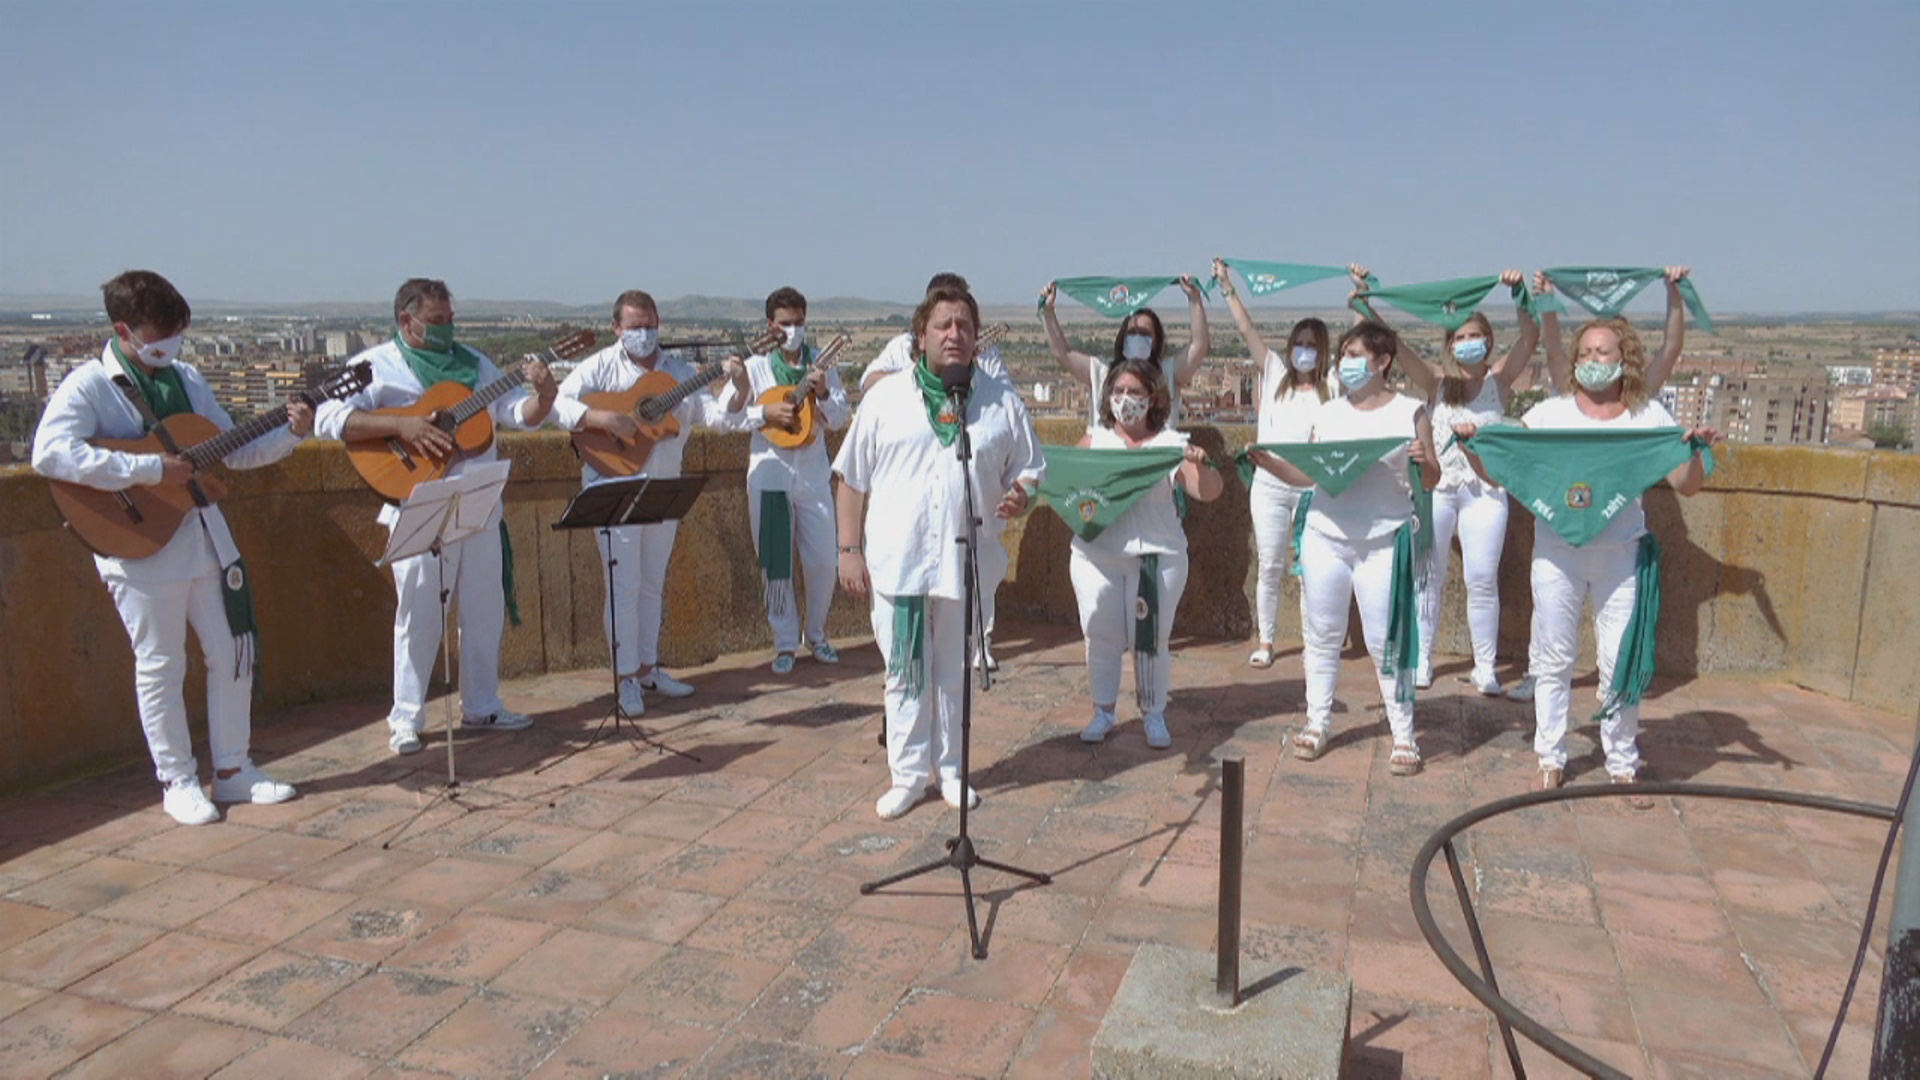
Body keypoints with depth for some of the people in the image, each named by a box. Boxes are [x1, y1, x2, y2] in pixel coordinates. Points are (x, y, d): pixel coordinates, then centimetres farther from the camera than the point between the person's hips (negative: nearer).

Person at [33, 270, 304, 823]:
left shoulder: (186, 378, 10)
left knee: (232, 653, 10)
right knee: (161, 666, 5)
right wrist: (151, 470, -28)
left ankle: (232, 769, 23)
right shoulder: (89, 386, -10)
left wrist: (290, 434, -3)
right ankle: (177, 781, 19)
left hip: (205, 538, 6)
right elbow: (49, 453, -26)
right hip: (141, 548, -6)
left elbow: (234, 450, 13)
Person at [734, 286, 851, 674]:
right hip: (769, 477, -2)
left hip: (814, 475, 2)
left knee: (824, 562, 4)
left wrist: (824, 395, -14)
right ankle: (785, 643, 17)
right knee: (776, 565, 3)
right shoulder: (755, 366, 1)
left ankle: (816, 636, 25)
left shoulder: (821, 364, 6)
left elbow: (841, 419, 5)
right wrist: (765, 414, -17)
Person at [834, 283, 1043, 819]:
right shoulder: (886, 396, 2)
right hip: (897, 563, -1)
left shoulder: (1002, 403, 5)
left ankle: (952, 769, 28)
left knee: (957, 674, 12)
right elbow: (851, 479, 4)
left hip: (966, 564, 1)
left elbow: (1028, 475, 10)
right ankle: (908, 773, 21)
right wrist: (849, 549, -2)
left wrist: (1019, 498, -13)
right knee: (905, 674, 8)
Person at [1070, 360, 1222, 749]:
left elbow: (1207, 492, -4)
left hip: (1157, 556, -1)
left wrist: (1201, 465, -23)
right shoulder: (1094, 441, 8)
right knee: (1102, 636, 6)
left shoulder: (1171, 443, 3)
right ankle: (1103, 712, 19)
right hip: (1096, 555, 2)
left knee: (1152, 638, 3)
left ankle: (1154, 715, 16)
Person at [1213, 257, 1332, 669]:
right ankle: (1265, 642, 14)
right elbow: (1247, 330, 5)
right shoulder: (1276, 375, 8)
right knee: (1269, 567, 5)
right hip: (1270, 487, 1)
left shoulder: (1331, 385, 4)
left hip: (1313, 488, -1)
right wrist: (1227, 288, 3)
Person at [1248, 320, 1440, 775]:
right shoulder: (1328, 413, 10)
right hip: (1325, 537, 4)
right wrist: (1269, 463, -4)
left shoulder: (1410, 411, 1)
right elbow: (1308, 475, 10)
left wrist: (1423, 462, -20)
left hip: (1383, 542, -3)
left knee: (1385, 642, -1)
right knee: (1322, 634, 10)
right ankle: (1317, 721, 22)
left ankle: (1404, 735, 12)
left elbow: (1431, 481, 1)